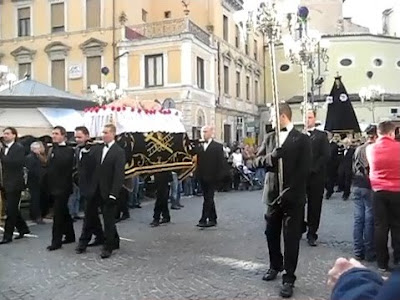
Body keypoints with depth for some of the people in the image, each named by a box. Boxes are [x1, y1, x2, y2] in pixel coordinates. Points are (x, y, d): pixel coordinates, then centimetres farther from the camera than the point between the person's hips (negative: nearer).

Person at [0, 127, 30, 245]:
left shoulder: (19, 148, -9)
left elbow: (17, 163, -21)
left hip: (14, 184, -7)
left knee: (10, 210, -4)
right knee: (13, 209, 15)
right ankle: (23, 229, 28)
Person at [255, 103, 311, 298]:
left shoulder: (301, 139, -7)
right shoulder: (269, 138, 9)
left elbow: (303, 170, -12)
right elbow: (257, 161, 2)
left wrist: (287, 193, -18)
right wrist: (272, 156, -18)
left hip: (293, 197, -5)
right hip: (273, 194, 5)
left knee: (291, 238, 2)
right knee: (271, 234, 15)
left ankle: (288, 278, 13)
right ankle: (275, 266, 37)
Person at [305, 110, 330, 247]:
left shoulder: (321, 136, 4)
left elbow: (325, 155, -5)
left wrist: (312, 169, -13)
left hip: (316, 175, -1)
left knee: (314, 206, 4)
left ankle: (312, 234, 12)